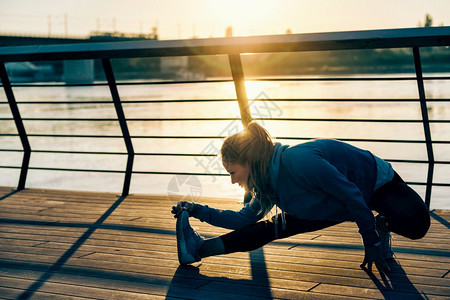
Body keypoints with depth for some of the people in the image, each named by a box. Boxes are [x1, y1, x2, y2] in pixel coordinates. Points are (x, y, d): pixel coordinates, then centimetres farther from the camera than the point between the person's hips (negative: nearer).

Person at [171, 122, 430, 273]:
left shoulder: (298, 161, -36)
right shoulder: (269, 184, -7)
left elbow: (351, 194, -31)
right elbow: (245, 219, 6)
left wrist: (372, 242, -25)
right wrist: (199, 211, 0)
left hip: (378, 182, -6)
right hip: (343, 205, 7)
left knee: (416, 224, -35)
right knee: (278, 225, -7)